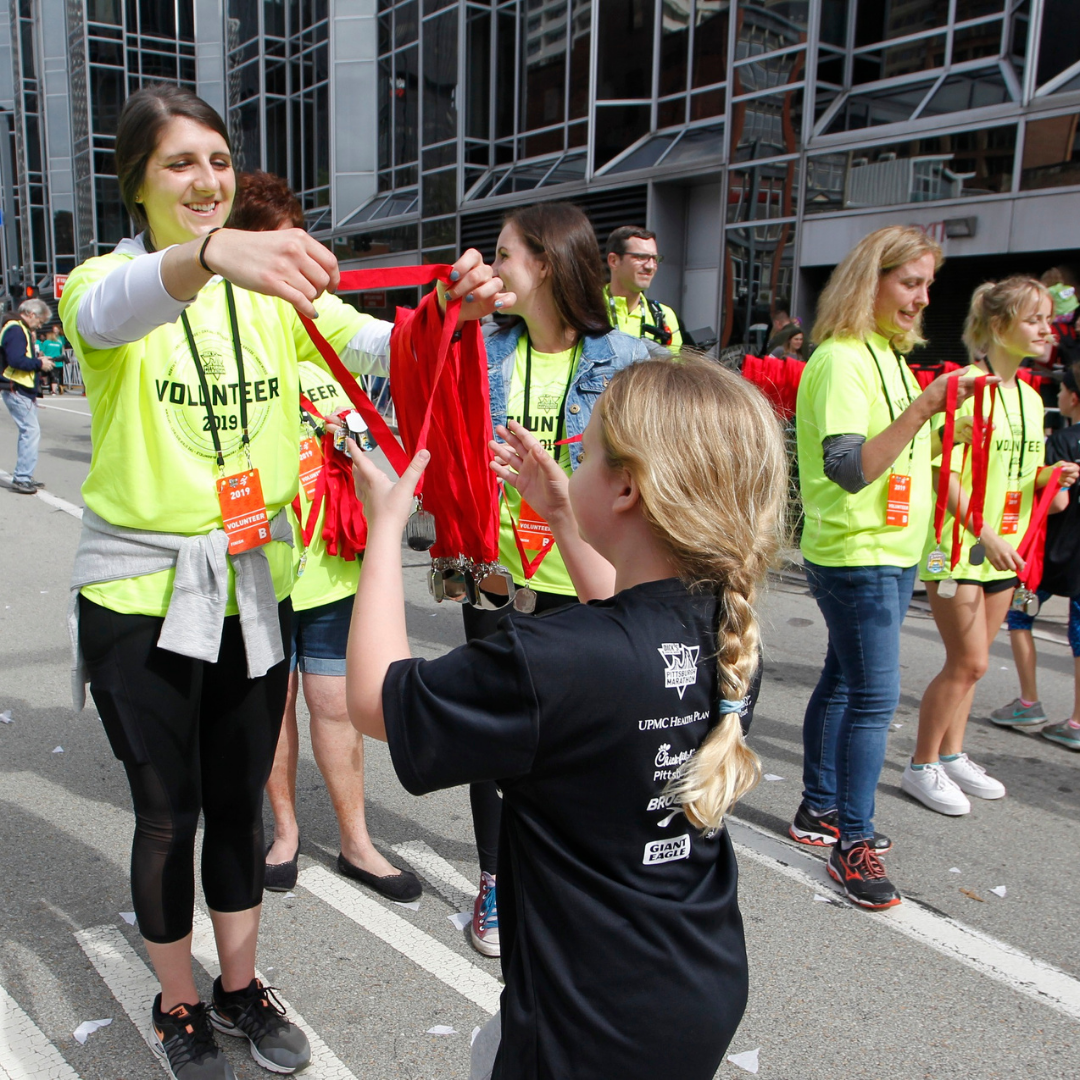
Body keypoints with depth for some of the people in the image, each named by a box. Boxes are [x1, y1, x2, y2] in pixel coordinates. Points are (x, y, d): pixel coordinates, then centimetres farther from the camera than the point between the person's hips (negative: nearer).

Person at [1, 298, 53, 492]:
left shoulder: (23, 330, 20)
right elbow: (16, 360, -25)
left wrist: (39, 361, 4)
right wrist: (39, 363, -14)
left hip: (24, 391, 11)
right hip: (16, 390, -11)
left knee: (28, 432, 13)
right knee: (31, 431, -12)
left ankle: (24, 476, 20)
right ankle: (22, 478, -11)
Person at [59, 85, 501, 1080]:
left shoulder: (273, 285, 4)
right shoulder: (108, 279, -8)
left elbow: (374, 346, -11)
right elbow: (108, 312, -33)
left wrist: (451, 313, -33)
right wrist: (212, 255, -55)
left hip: (255, 585, 3)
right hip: (141, 591, -3)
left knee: (239, 799, 15)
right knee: (168, 809, 8)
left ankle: (241, 987, 37)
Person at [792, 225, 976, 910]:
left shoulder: (892, 355, 15)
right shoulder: (840, 359, -15)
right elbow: (848, 469, -25)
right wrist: (923, 408, -31)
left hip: (893, 551, 9)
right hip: (854, 553, -9)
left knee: (845, 682, 15)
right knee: (875, 696, -7)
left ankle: (820, 811, 27)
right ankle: (854, 844, 3)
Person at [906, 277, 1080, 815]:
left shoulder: (1031, 398, 12)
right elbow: (945, 474, -18)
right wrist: (982, 534, -25)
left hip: (1003, 547, 8)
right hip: (958, 545, -8)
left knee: (970, 659, 14)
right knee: (968, 662, -5)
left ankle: (951, 753, 27)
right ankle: (921, 766, 9)